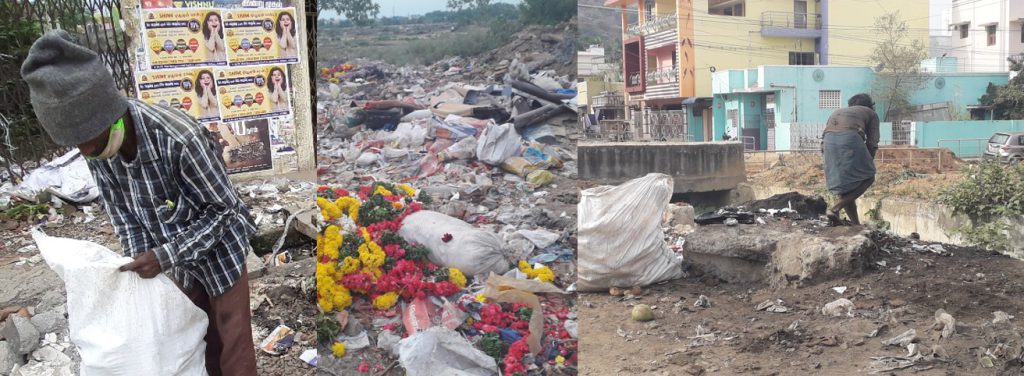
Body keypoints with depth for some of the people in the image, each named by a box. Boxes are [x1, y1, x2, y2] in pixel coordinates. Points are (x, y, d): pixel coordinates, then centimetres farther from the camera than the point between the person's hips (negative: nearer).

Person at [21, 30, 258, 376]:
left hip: (219, 251, -5)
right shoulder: (98, 145, -15)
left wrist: (164, 256, -28)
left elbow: (223, 208, -24)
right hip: (179, 259, 5)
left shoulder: (179, 138, -35)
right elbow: (121, 210, -1)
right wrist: (141, 261, -12)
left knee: (232, 345, 7)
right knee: (200, 339, 19)